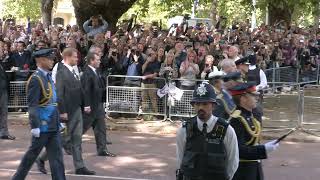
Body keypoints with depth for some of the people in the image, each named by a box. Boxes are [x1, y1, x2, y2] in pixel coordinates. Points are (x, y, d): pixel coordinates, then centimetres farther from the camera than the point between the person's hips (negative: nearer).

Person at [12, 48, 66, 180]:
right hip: (42, 125, -8)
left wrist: (58, 122, 19)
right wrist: (35, 126, -22)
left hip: (53, 126, 8)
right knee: (32, 154, 5)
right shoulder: (36, 79, -14)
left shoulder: (48, 76, 13)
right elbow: (32, 105, -18)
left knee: (56, 156, 4)